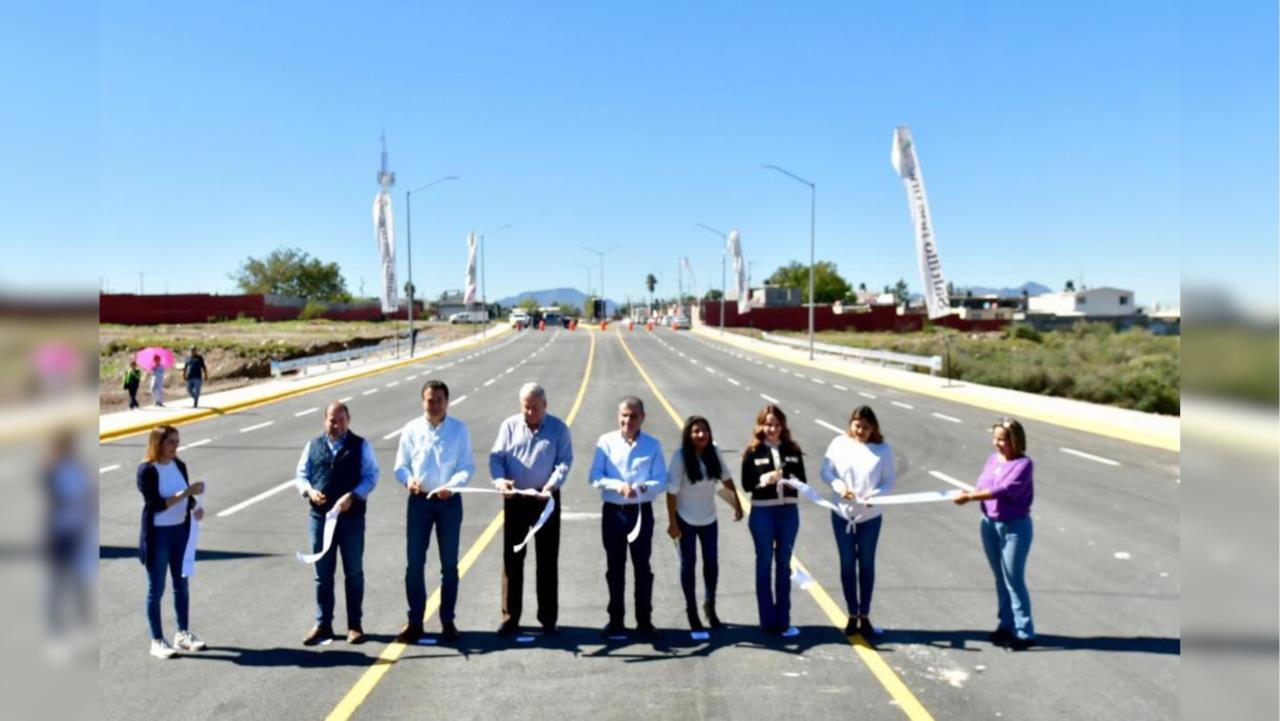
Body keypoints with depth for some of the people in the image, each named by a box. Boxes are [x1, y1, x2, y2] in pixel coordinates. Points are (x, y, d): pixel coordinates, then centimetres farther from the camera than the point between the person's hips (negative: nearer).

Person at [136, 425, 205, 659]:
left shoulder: (179, 465, 3)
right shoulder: (147, 470, -14)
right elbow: (156, 504, -21)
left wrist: (195, 507, -11)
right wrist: (184, 492, -28)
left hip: (181, 530, 6)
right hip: (157, 534, -6)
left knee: (181, 584, 13)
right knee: (156, 589, 4)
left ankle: (183, 634, 25)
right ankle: (157, 641, 15)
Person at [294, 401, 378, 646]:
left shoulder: (361, 446, 0)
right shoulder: (313, 446, 8)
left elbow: (371, 476, -4)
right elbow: (300, 475, 10)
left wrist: (352, 496, -18)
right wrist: (309, 491, -11)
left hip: (352, 517, -2)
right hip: (320, 516, 2)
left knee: (354, 573, 7)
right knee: (323, 574, 10)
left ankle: (355, 625, 17)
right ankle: (323, 625, 21)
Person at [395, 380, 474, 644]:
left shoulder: (459, 429, -2)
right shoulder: (412, 429, 2)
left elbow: (467, 467, -4)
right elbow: (400, 465, 4)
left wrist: (451, 486, -23)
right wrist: (409, 479, -18)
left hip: (449, 501, -1)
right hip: (419, 501, 1)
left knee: (449, 565, 7)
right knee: (414, 563, 2)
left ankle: (447, 622, 19)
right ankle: (414, 622, 13)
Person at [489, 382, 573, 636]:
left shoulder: (558, 428, -2)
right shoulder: (509, 425, 2)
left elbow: (564, 461, -7)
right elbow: (496, 457, -1)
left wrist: (552, 484, -25)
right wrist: (500, 479, -21)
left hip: (546, 499, -1)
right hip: (515, 499, 1)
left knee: (548, 559, 6)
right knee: (512, 558, 5)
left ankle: (548, 618, 16)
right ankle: (510, 617, 14)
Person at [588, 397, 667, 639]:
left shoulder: (653, 445, -2)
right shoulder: (606, 442, -3)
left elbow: (660, 483, -7)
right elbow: (595, 478, -8)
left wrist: (640, 488, -26)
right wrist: (618, 485, -24)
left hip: (641, 512, 0)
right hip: (612, 511, 1)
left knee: (642, 568, 7)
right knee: (614, 568, 10)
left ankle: (644, 621, 18)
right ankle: (616, 621, 22)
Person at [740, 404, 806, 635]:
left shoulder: (792, 450, 3)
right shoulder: (753, 452, -4)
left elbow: (802, 481, 3)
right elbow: (746, 485, -7)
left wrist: (793, 482, -18)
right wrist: (765, 479, -24)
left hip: (789, 512, 3)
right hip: (762, 513, -3)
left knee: (784, 565, 11)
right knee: (765, 565, 6)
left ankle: (783, 619, 20)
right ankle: (768, 620, 13)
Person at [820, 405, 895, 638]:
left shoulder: (883, 450, -7)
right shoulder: (839, 444, -7)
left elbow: (889, 481, -5)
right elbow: (826, 471, -3)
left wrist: (876, 494, -24)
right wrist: (839, 486, -21)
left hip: (870, 516, 0)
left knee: (866, 564, 9)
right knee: (847, 564, 9)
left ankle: (865, 615, 22)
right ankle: (852, 615, 21)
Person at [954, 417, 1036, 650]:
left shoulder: (1023, 463, -15)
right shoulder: (992, 459, 5)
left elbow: (1004, 490, -26)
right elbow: (982, 486, 5)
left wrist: (970, 497, -30)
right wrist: (969, 495, -17)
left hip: (1014, 526, -7)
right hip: (990, 524, 7)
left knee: (1014, 579, -3)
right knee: (1000, 577, 15)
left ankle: (1024, 632, 7)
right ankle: (1006, 625, 26)